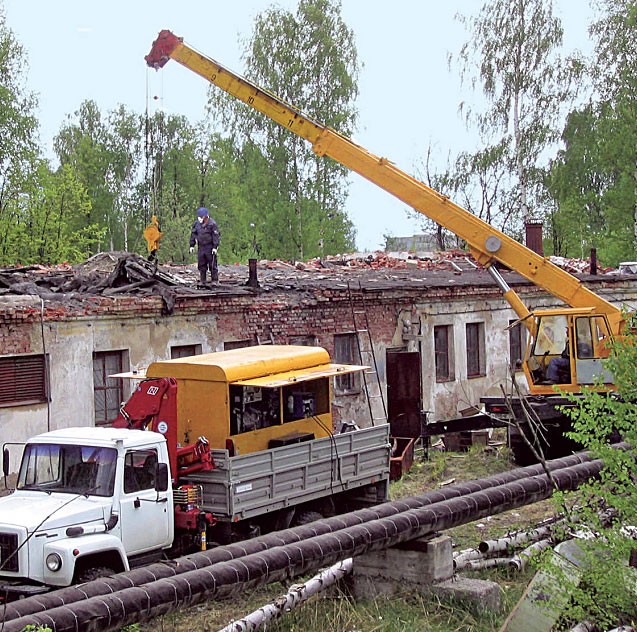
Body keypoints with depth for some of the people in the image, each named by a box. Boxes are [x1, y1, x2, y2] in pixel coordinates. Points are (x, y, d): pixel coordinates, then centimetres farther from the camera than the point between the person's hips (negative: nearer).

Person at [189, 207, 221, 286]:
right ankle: (202, 281, 13)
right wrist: (192, 245, 12)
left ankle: (214, 280, 1)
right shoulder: (197, 224, 9)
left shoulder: (212, 224, -8)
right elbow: (193, 235, 16)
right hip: (201, 247, 5)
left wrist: (215, 247, -14)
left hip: (210, 247, -5)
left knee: (212, 264, -4)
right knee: (201, 265, 7)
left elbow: (216, 236, -9)